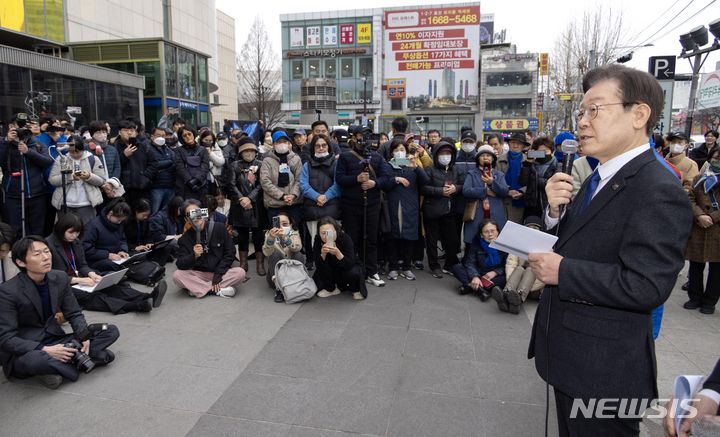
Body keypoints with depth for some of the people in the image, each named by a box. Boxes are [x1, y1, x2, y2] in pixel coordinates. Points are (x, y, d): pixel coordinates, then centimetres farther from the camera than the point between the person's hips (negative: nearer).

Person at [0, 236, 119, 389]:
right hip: (23, 352, -5)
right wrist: (45, 350, -29)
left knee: (111, 331, -5)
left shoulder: (60, 278, -4)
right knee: (34, 360, -42)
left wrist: (84, 337, -16)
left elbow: (74, 313, 4)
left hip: (54, 341, 6)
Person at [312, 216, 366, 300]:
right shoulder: (318, 240, -21)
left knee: (354, 273, -34)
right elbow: (319, 264, -23)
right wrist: (323, 254, -43)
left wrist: (337, 253, -49)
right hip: (330, 273, 3)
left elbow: (350, 264, -33)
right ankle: (331, 289, 2)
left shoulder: (345, 238, -28)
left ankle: (356, 290, -1)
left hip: (347, 268, -3)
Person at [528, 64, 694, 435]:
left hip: (603, 367, -9)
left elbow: (646, 286, -28)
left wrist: (562, 271, -22)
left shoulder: (658, 191, -21)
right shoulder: (599, 179, 8)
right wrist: (555, 210, -9)